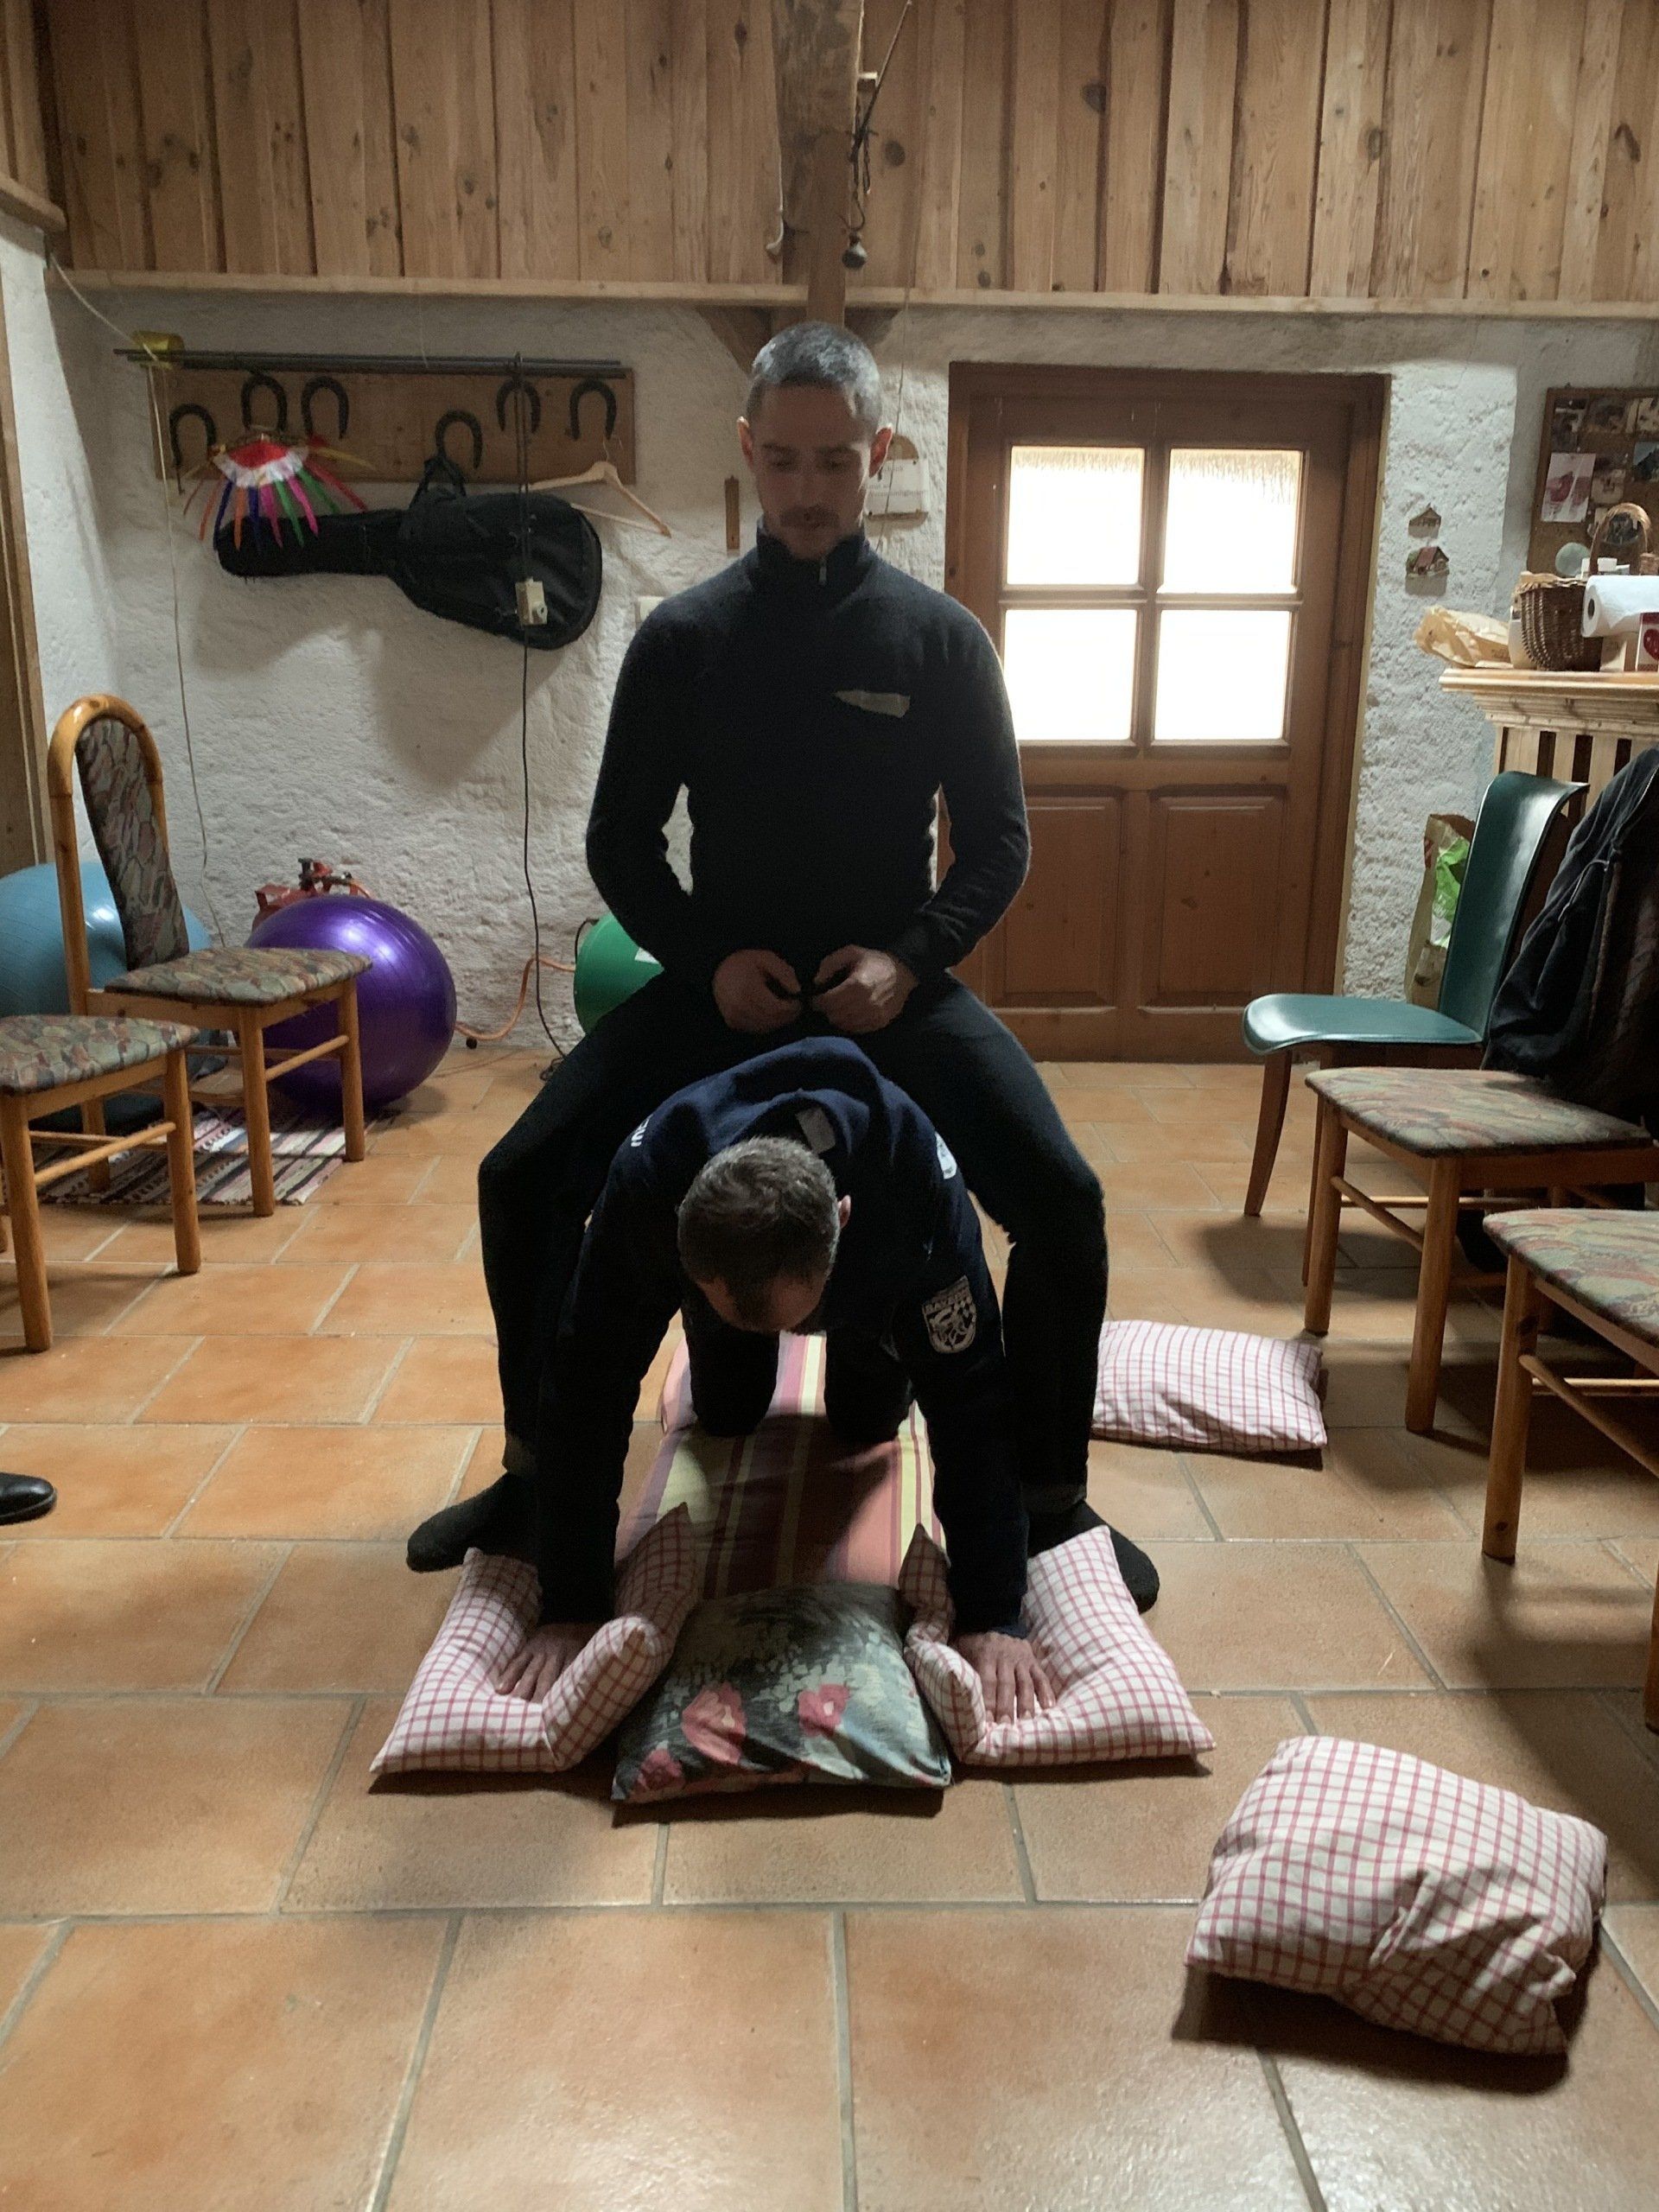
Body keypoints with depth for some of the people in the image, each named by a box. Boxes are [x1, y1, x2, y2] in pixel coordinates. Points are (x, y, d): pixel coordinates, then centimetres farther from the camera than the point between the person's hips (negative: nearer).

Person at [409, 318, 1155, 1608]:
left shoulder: (938, 634, 0)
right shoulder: (684, 635, 1)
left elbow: (997, 843, 3)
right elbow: (621, 841, 5)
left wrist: (910, 961, -15)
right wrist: (708, 958, -12)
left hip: (890, 984, 0)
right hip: (722, 983, 1)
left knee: (1061, 1199, -20)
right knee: (524, 1180, -14)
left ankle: (1050, 1498, 3)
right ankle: (539, 1471, 10)